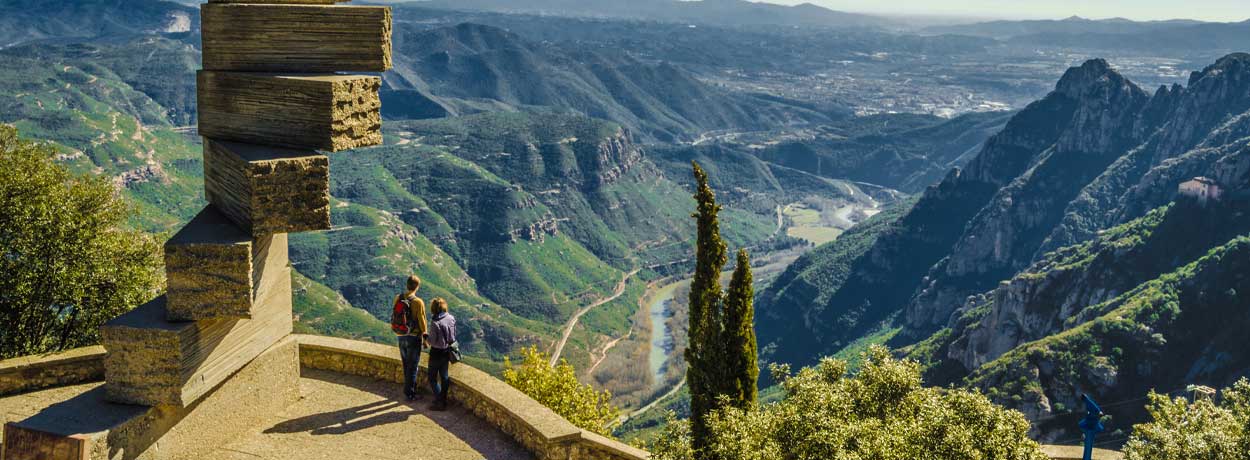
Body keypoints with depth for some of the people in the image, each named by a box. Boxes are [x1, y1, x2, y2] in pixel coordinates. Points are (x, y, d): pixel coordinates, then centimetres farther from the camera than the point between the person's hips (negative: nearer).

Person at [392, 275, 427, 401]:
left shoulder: (398, 299, -5)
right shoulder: (418, 302, -20)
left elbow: (394, 317, 2)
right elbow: (422, 322, -14)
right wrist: (425, 337, -1)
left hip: (401, 337, 5)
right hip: (414, 337, -5)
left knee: (406, 365, 20)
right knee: (412, 367, 7)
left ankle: (410, 389, 33)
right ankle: (410, 394, 14)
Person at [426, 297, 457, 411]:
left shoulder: (435, 323, -25)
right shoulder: (451, 318, -6)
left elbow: (433, 341, -20)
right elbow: (453, 335, 4)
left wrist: (427, 339, -1)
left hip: (437, 352, -7)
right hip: (447, 351, 7)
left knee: (432, 378, 7)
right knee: (444, 376, 19)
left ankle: (439, 403, 6)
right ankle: (443, 400, 28)